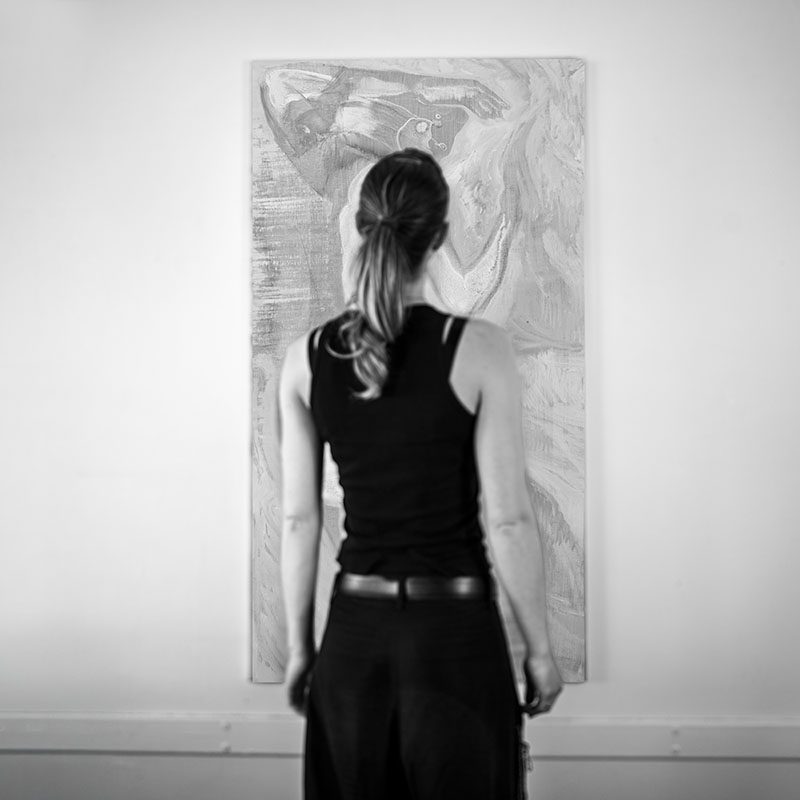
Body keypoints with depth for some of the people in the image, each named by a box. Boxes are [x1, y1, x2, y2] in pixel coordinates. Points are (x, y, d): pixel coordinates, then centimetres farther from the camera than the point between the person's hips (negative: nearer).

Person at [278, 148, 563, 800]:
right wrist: (540, 649, -1)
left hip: (354, 630, 3)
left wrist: (299, 646, 11)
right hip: (455, 630, -3)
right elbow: (509, 518, -12)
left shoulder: (307, 358, -3)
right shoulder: (477, 349, -13)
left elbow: (299, 518, 1)